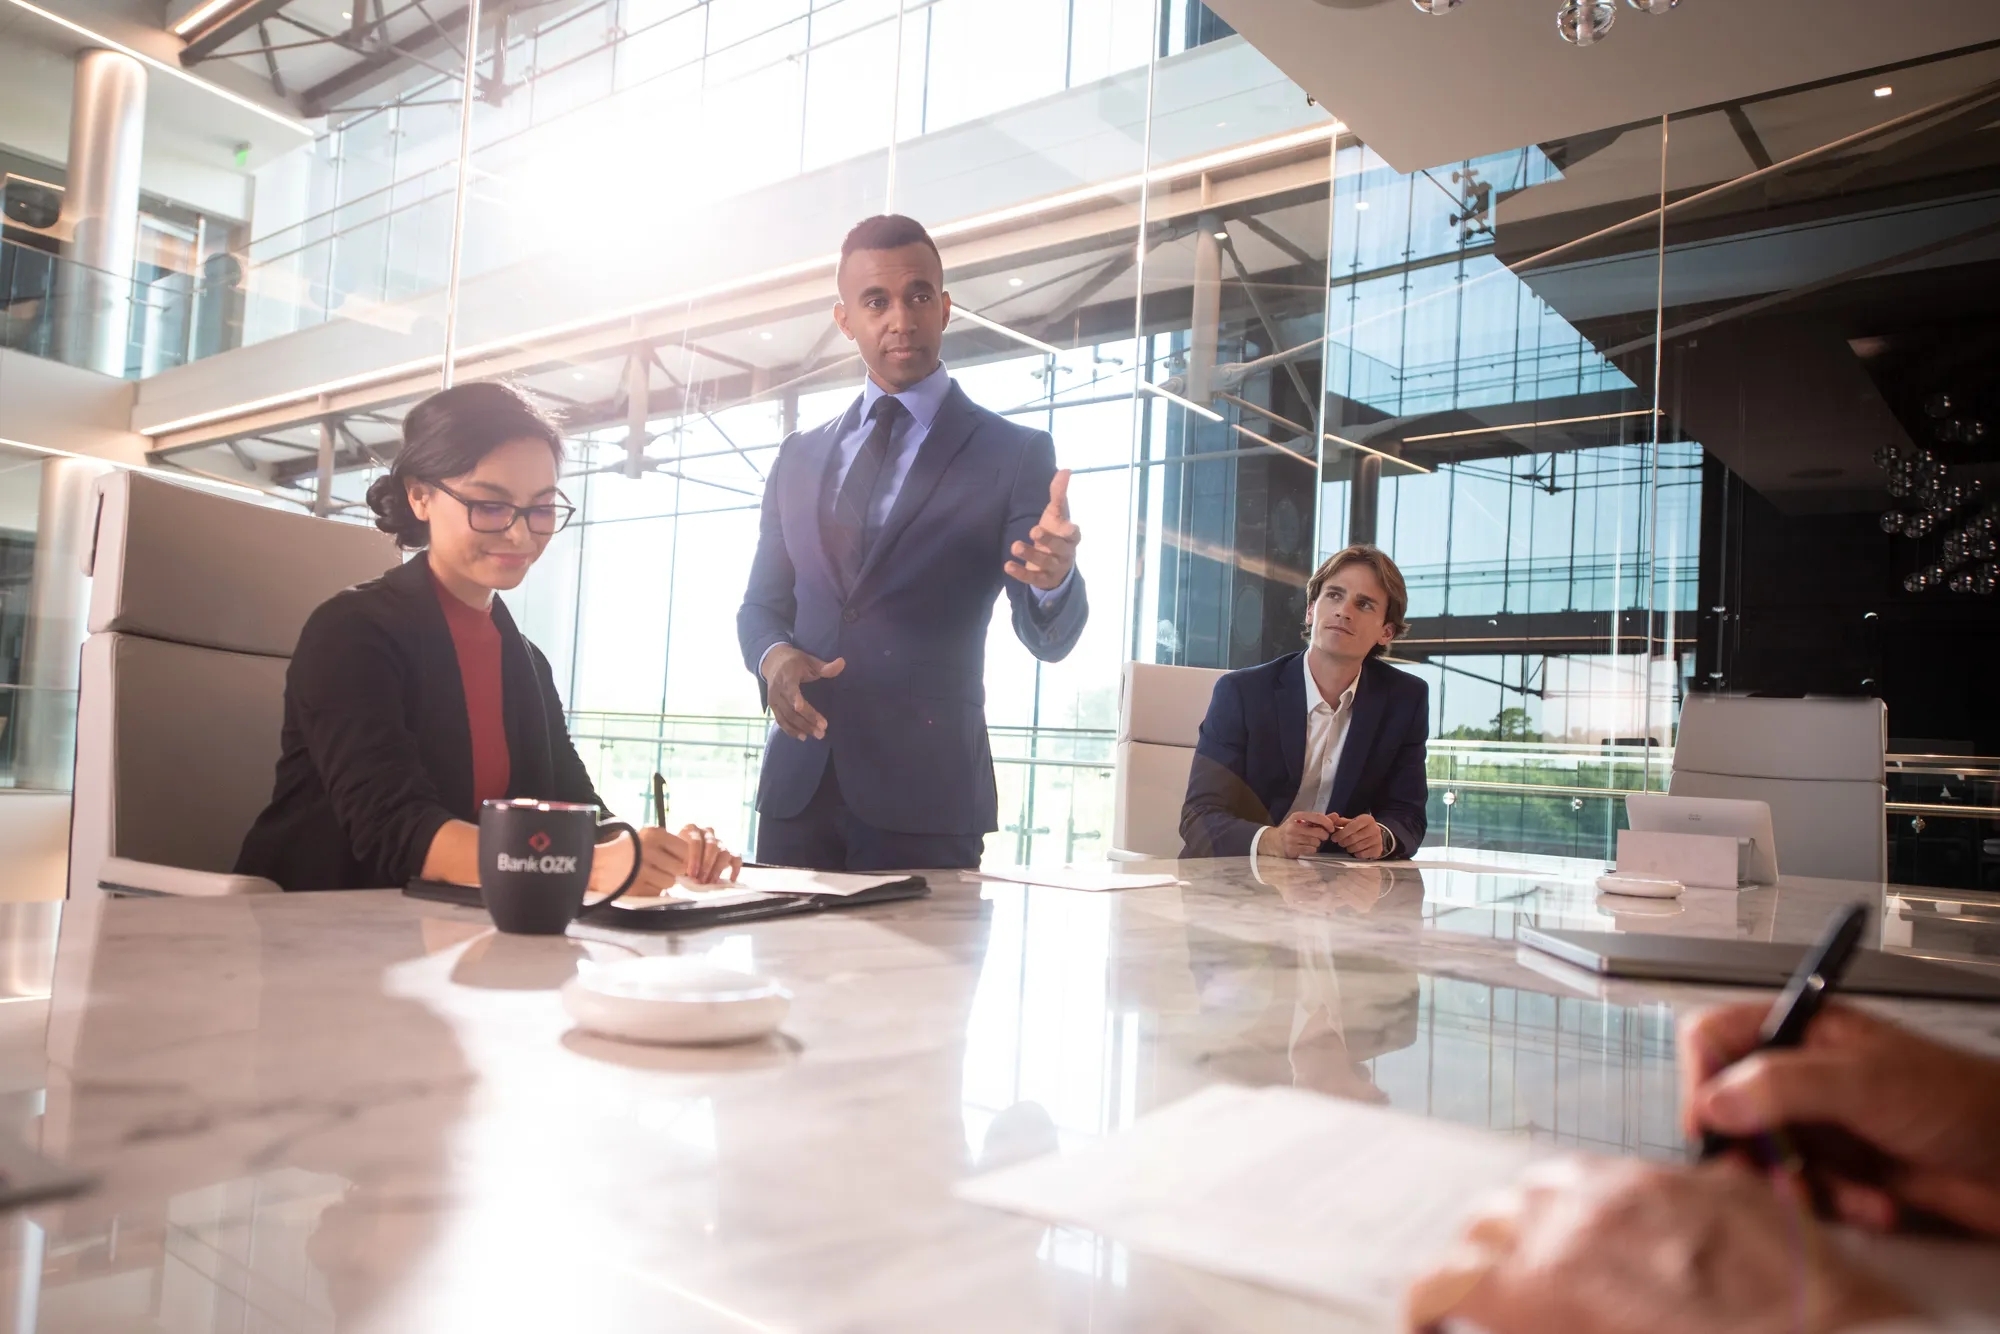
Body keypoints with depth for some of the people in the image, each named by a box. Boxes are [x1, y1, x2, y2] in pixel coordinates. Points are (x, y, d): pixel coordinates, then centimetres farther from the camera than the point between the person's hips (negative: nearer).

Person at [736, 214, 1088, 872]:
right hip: (797, 785, 4)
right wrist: (773, 656, -5)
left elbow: (1049, 638, -7)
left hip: (925, 794, -3)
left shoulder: (1015, 454, 0)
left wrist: (1054, 578, -30)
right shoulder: (799, 458, 13)